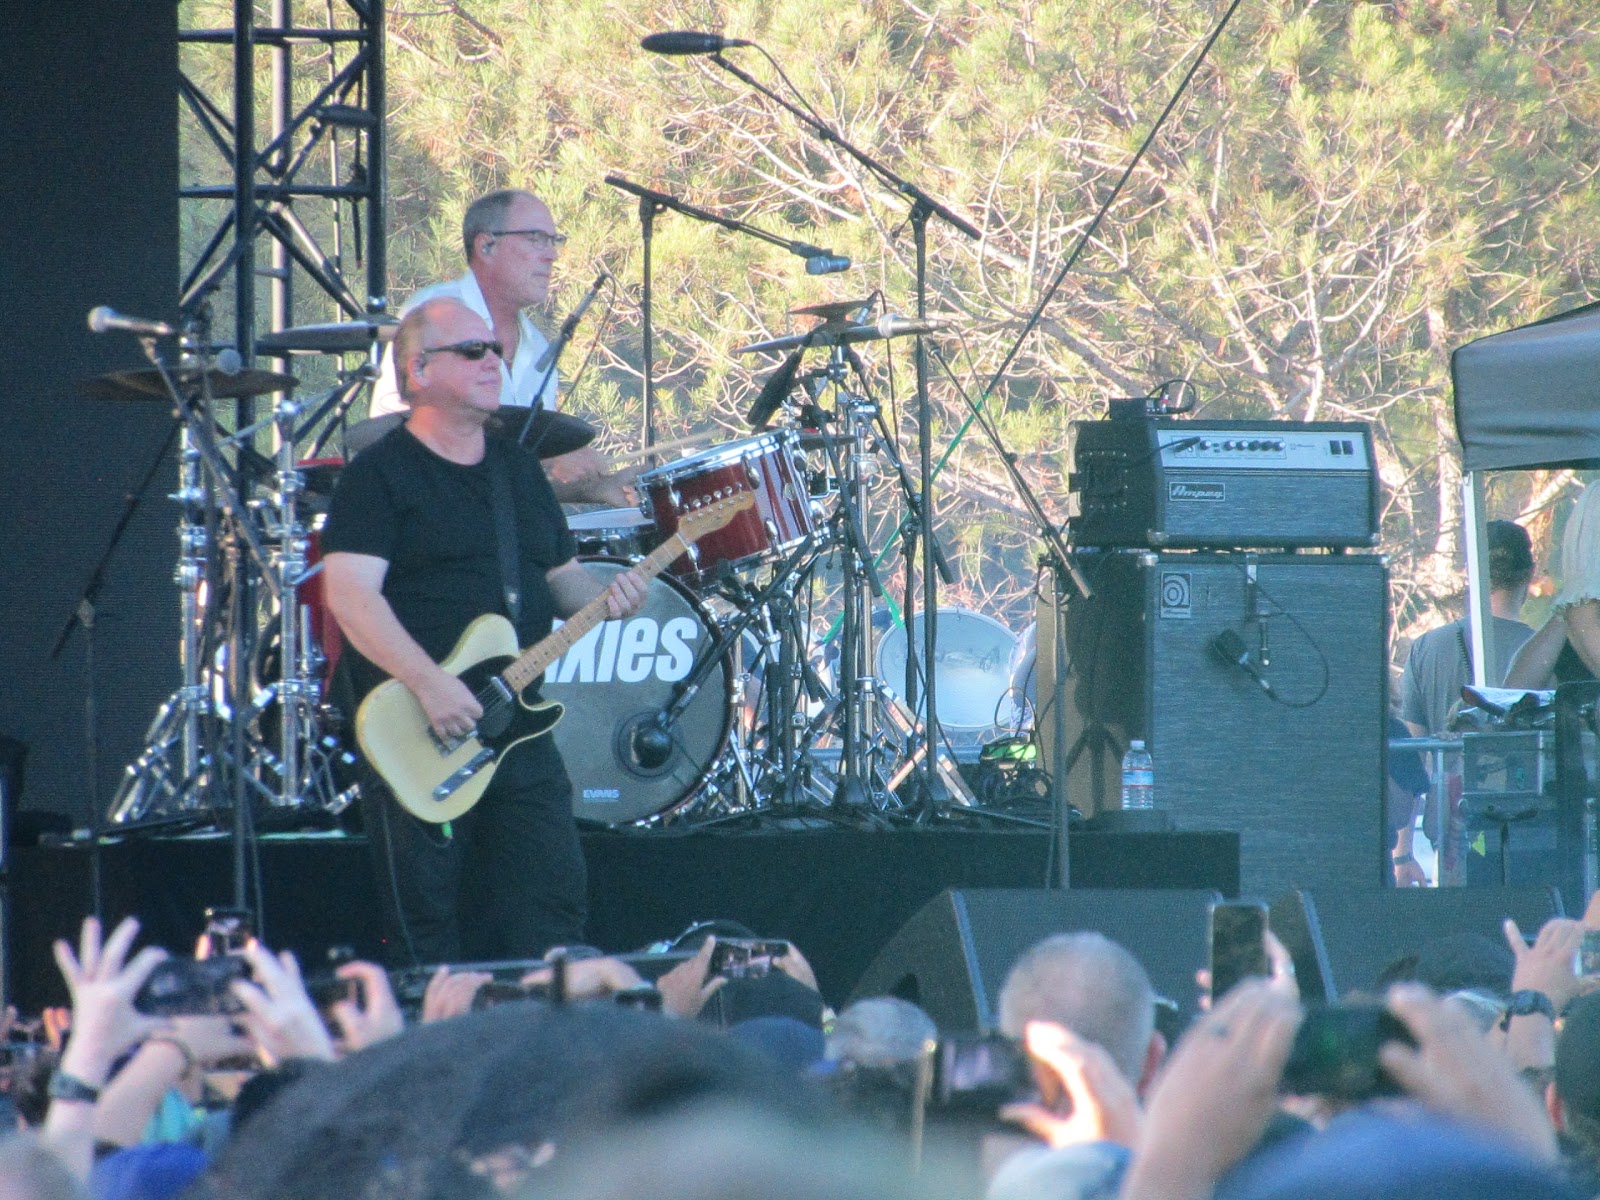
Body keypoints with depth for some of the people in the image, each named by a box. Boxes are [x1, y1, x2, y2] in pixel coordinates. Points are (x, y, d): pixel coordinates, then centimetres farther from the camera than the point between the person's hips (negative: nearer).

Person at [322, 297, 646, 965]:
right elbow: (350, 593, -16)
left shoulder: (519, 470, 17)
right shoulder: (380, 476, -5)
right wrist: (429, 683, -26)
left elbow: (558, 576, 23)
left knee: (553, 924, 1)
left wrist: (605, 597, -1)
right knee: (432, 945, -5)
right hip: (420, 743, -6)